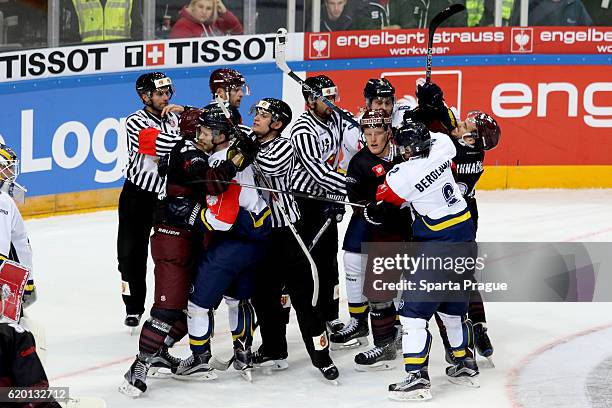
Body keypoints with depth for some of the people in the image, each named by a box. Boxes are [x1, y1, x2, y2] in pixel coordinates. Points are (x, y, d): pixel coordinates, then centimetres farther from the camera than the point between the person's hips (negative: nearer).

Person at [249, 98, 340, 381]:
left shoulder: (283, 146, -9)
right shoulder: (251, 143, 10)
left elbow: (269, 166, -28)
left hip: (285, 229, -7)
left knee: (300, 294, -9)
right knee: (263, 293, 13)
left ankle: (320, 355, -5)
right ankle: (274, 350, 27)